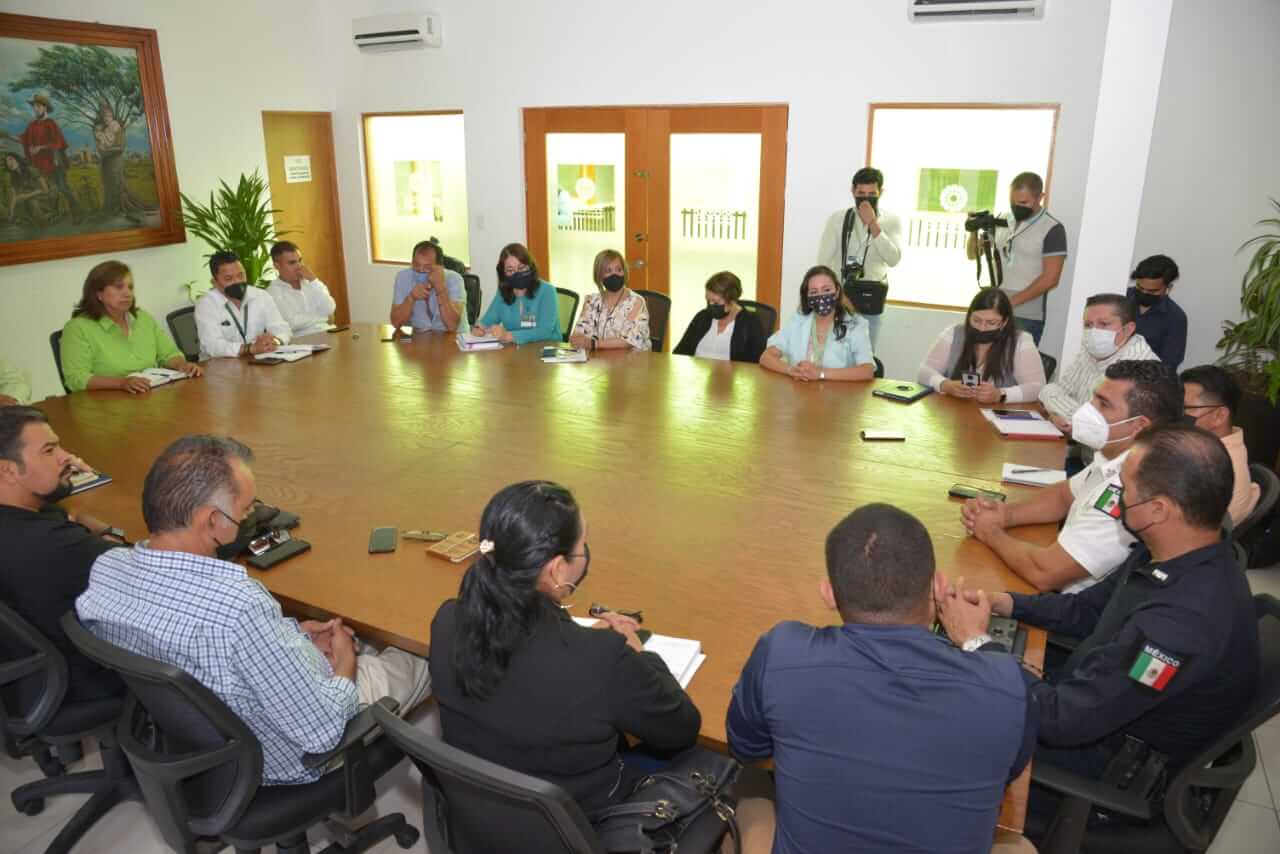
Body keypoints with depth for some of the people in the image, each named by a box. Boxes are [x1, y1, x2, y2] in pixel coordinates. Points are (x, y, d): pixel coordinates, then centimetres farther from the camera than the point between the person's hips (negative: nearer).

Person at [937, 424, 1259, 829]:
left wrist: (975, 643, -20)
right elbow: (1089, 610, 9)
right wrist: (1003, 603, -5)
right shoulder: (1181, 557, -8)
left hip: (1116, 766, -8)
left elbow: (1063, 720, -31)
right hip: (1093, 700, 8)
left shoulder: (1183, 623, -37)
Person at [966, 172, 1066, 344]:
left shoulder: (1052, 230, -6)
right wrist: (974, 231, -4)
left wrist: (1011, 301, -16)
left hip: (1027, 318, -5)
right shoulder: (1003, 222, 11)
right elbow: (972, 254, 16)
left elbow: (1050, 279, -11)